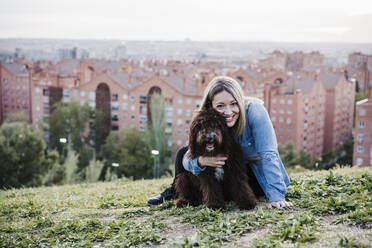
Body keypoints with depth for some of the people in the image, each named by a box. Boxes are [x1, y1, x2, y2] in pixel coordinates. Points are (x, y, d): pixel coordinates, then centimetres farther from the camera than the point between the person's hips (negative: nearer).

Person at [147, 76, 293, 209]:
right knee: (182, 153, -7)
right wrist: (201, 161, -41)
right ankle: (176, 192, 18)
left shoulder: (253, 110, -31)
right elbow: (187, 158, -16)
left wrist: (276, 197, -44)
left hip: (258, 175, -3)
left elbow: (268, 155, -35)